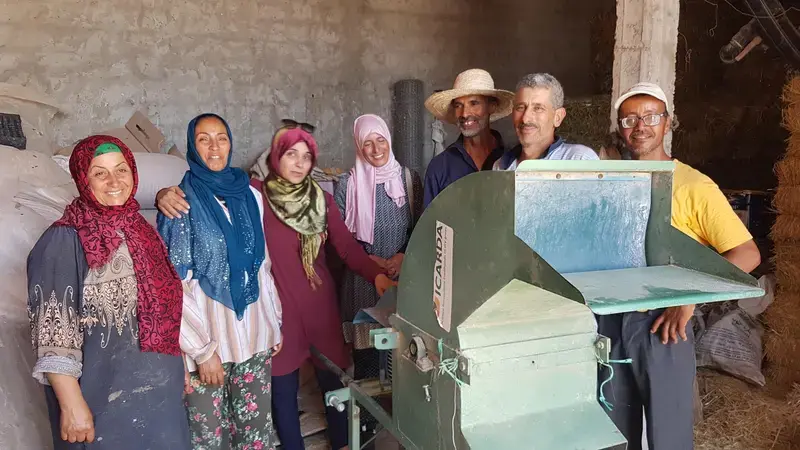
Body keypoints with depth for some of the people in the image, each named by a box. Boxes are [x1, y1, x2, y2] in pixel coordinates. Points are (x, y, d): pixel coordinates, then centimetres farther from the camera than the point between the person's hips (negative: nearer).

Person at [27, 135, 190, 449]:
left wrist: (179, 369, 14)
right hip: (103, 395, -6)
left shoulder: (140, 229, 4)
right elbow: (52, 335, -18)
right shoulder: (64, 241, -15)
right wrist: (72, 404, -20)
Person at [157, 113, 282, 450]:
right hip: (205, 337, -3)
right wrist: (202, 348, -13)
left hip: (253, 332, 4)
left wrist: (275, 322, 10)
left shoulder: (250, 195, 5)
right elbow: (174, 285, -10)